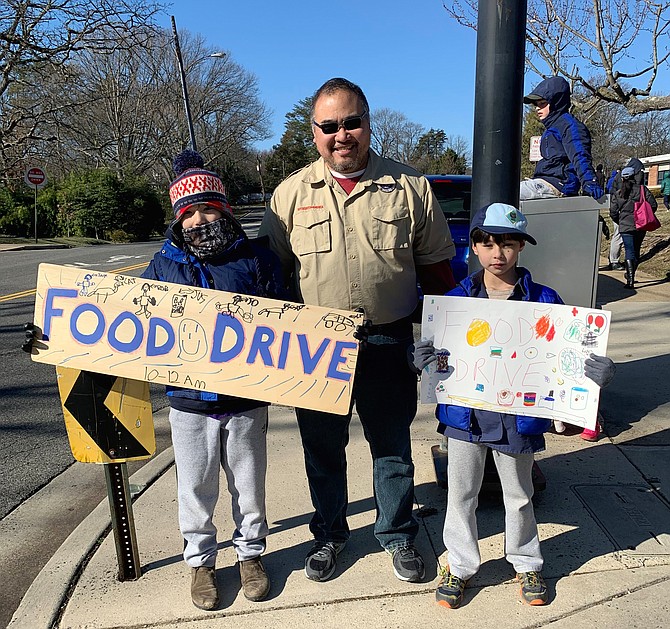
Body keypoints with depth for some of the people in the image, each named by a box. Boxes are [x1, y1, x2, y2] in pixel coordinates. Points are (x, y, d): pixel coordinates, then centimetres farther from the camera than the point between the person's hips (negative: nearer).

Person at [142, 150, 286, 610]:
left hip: (247, 401, -1)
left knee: (249, 485, 16)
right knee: (196, 489, 15)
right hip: (189, 402, 1)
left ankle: (250, 552, 39)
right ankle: (201, 560, 37)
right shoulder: (164, 266, 2)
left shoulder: (256, 260, -3)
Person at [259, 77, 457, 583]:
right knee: (323, 447, 15)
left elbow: (436, 265, 6)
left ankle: (398, 535, 36)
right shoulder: (291, 194, 2)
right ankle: (329, 534, 37)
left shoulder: (409, 187, 1)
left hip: (389, 344, 0)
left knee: (393, 446, 14)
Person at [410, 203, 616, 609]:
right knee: (460, 494, 13)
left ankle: (526, 563, 43)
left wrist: (595, 370, -22)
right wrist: (423, 357, -22)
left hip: (518, 417, 0)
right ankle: (460, 565, 34)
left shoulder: (543, 300, -6)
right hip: (465, 414, 1)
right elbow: (439, 350, 0)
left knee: (519, 497, 19)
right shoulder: (457, 298, -4)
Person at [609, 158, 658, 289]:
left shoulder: (617, 194, -2)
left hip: (625, 227, -1)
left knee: (629, 252, -4)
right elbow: (653, 205, -4)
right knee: (636, 251, 18)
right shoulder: (642, 189, -3)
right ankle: (631, 274, 31)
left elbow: (613, 213, -1)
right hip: (641, 226, 2)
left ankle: (630, 280, -17)